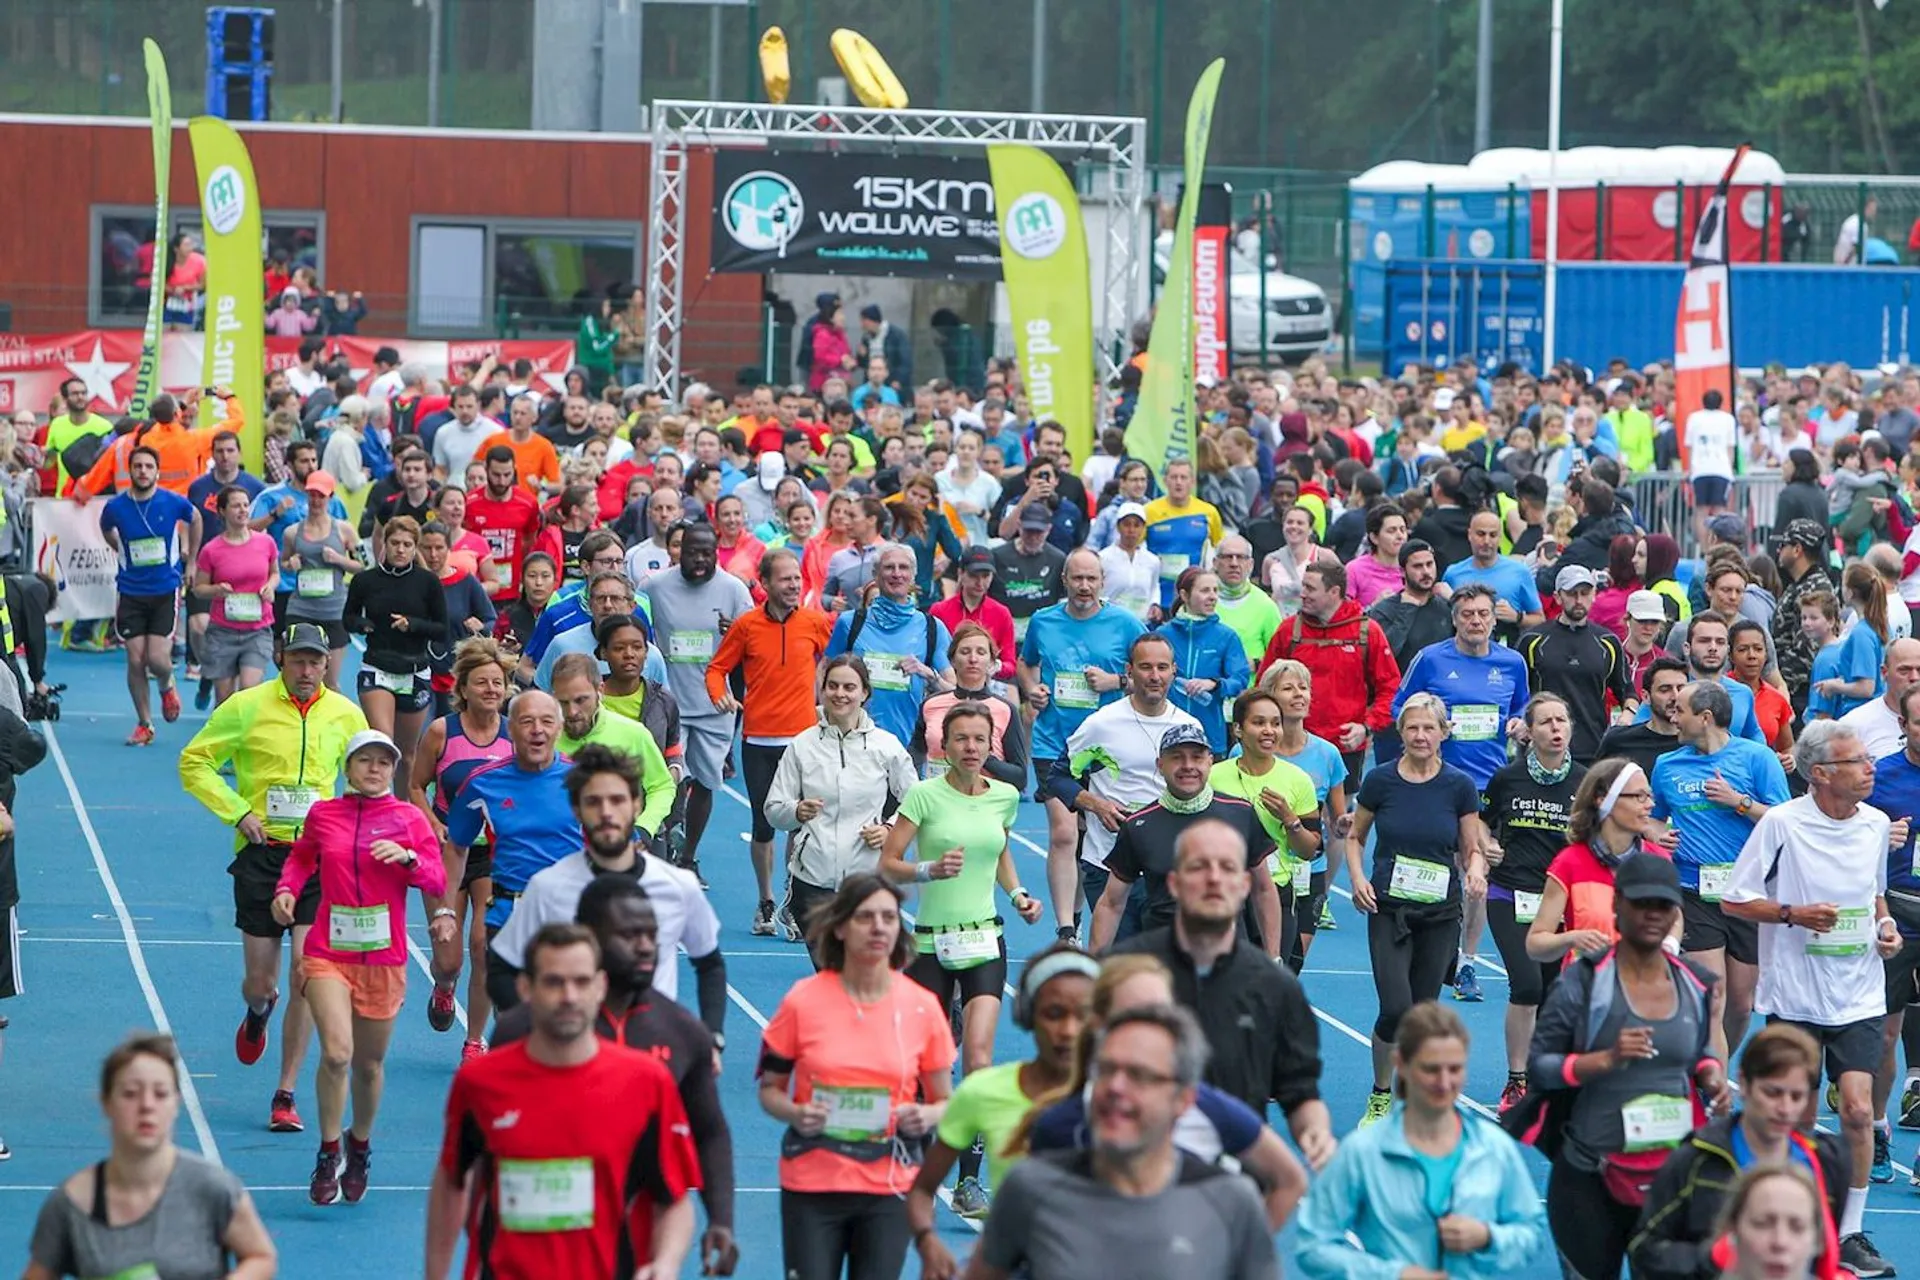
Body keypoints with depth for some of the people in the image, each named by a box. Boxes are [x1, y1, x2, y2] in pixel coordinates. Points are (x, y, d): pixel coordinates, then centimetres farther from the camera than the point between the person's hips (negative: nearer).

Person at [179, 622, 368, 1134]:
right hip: (261, 853, -1)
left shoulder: (345, 714, 6)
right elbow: (194, 761, 4)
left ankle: (285, 1097, -2)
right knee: (260, 982, 3)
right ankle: (258, 1013, 44)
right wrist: (237, 812, -7)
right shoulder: (246, 707, -2)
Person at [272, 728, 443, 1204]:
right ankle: (329, 1153, -3)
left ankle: (360, 1147, 35)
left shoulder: (409, 818, 2)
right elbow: (301, 857, 22)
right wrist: (287, 888, 3)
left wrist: (407, 858, -19)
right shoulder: (322, 815, 4)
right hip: (328, 952, -1)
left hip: (383, 958, 1)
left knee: (369, 1063, 10)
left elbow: (438, 880, 0)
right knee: (336, 1053, -18)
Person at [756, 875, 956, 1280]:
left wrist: (927, 1116, -13)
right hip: (811, 1185, -1)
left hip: (890, 1188, 1)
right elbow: (770, 1088, 6)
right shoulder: (803, 1001, -4)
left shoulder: (922, 1007, 0)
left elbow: (945, 1102, 9)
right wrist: (795, 1114, -15)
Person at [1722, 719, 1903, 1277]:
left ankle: (1851, 1233, 1)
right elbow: (1734, 900, -6)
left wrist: (1886, 927, 3)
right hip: (1795, 995, -3)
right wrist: (1794, 913, -19)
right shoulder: (1781, 823, -10)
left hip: (1859, 995, 3)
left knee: (1857, 1107, -10)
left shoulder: (1877, 824, 5)